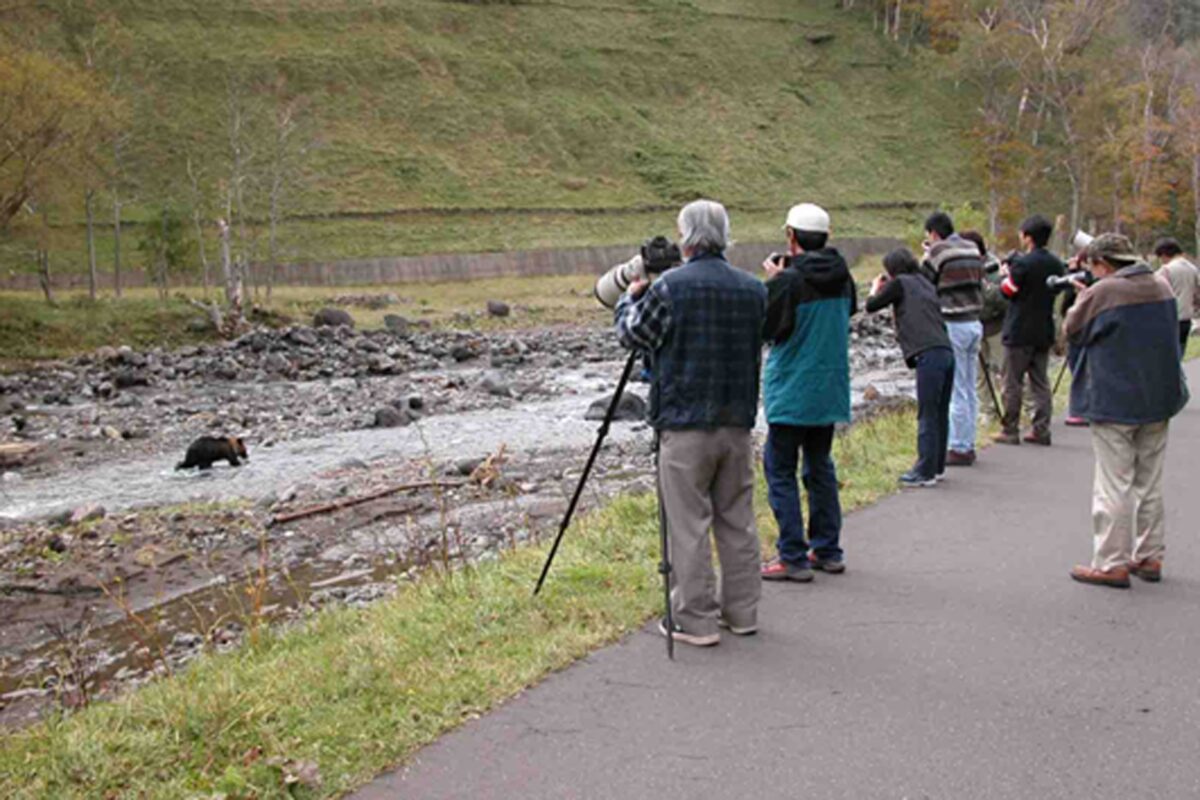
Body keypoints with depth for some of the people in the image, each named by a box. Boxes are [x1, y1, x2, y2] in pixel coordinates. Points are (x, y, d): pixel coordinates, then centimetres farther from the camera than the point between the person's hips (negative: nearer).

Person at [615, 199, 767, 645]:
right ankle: (742, 612, 21)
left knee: (688, 524, 1)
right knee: (737, 520, 14)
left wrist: (630, 298, 19)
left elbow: (632, 334, 0)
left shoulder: (671, 286, -11)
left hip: (685, 424, -5)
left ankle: (695, 621, 4)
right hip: (737, 423, 6)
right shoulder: (753, 289, 6)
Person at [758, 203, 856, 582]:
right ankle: (828, 550, 21)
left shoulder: (787, 282, -17)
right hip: (830, 390, 7)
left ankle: (793, 557, -1)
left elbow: (764, 329, -9)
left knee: (780, 470, 1)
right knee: (820, 467, 17)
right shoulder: (842, 278, 4)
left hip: (791, 393, -7)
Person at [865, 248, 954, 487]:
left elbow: (871, 306, 9)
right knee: (940, 414, 13)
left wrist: (875, 288, 30)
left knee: (927, 416, -4)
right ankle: (936, 467, 21)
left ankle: (925, 472, -2)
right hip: (947, 352, 8)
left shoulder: (900, 283, 4)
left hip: (929, 355, -7)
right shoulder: (926, 284, 24)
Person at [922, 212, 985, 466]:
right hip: (974, 323, 7)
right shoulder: (973, 249, 11)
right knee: (969, 389, 12)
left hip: (952, 325, -7)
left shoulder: (938, 252, -9)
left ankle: (959, 448, 0)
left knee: (956, 391, -3)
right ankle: (968, 445, 18)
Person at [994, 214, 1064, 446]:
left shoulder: (1022, 263, -16)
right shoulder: (1056, 264, 5)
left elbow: (1007, 291, -10)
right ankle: (1041, 430, 8)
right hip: (1044, 331, 6)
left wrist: (1006, 273, 8)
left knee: (1012, 383, 1)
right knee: (1041, 382, 10)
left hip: (1019, 332, -6)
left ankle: (1010, 431, 3)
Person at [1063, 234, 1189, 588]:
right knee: (1150, 484, 15)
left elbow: (1072, 330, -6)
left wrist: (1080, 299, 11)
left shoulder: (1102, 293, -17)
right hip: (1158, 399, 7)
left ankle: (1112, 564, 3)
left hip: (1115, 402, -7)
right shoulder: (1162, 287, 4)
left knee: (1114, 486, -1)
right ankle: (1149, 557, 22)